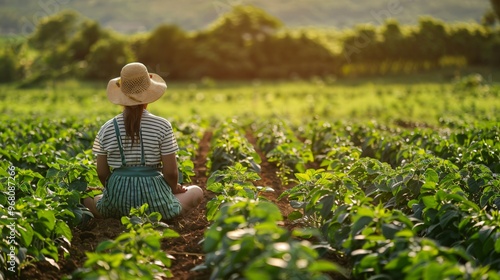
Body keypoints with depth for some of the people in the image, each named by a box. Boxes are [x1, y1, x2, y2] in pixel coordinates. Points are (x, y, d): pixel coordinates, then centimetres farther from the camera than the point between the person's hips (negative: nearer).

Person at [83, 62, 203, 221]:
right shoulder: (162, 126, -8)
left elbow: (102, 173, 4)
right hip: (153, 196, -3)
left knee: (86, 199, 34)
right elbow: (171, 172, -7)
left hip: (118, 202, 3)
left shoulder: (107, 129, 0)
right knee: (197, 191, 23)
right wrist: (173, 189, 14)